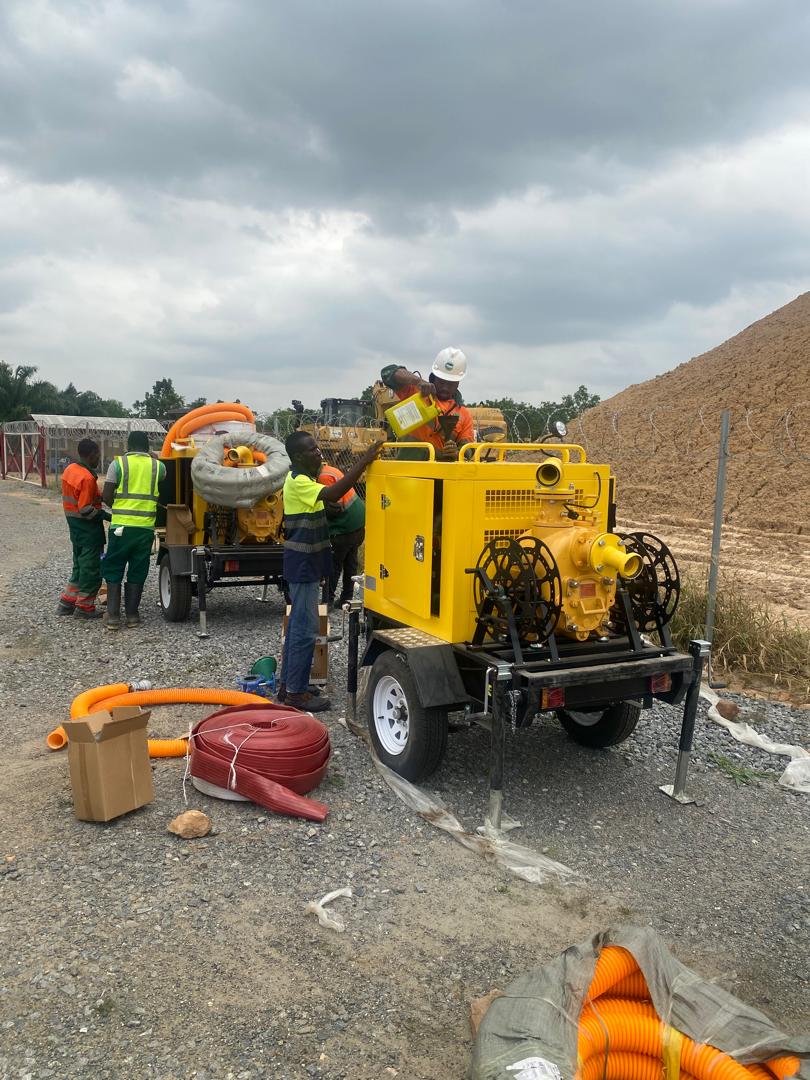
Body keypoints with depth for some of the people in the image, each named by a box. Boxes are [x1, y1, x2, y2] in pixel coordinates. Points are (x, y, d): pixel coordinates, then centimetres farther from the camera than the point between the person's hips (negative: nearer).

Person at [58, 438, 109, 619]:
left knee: (79, 565, 20)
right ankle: (84, 607, 10)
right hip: (88, 528, -9)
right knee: (91, 567, 2)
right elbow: (86, 510, -23)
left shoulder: (69, 469, 6)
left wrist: (97, 497, 10)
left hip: (74, 525, 9)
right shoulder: (87, 478, -23)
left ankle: (67, 602, 25)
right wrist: (106, 516, -17)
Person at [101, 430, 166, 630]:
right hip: (146, 527, 2)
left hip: (121, 526, -1)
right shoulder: (158, 466, 2)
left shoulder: (118, 464, -3)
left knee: (114, 571, 9)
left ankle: (113, 616, 6)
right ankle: (132, 615, 14)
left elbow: (106, 497, -3)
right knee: (137, 572, 11)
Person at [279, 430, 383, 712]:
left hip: (307, 564, 10)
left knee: (297, 625, 15)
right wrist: (364, 461, -36)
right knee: (305, 629, -4)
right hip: (303, 565, -10)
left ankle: (287, 684, 25)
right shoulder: (297, 482, -20)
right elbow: (332, 494, -36)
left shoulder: (304, 478, 12)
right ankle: (296, 692, 5)